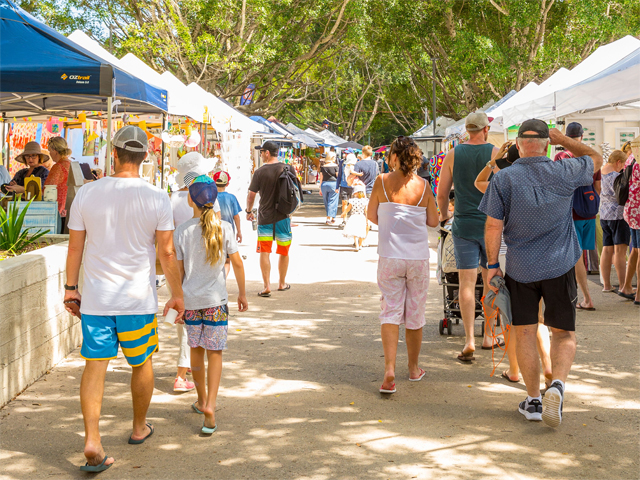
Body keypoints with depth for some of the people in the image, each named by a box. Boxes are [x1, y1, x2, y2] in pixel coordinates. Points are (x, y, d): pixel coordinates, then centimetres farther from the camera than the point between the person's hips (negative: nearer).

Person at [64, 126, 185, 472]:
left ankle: (92, 441, -7)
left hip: (95, 298, 1)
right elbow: (167, 253, -6)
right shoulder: (156, 198, -9)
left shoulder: (87, 193, -3)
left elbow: (75, 246, 2)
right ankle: (139, 427, 34)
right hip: (138, 299, -1)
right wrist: (177, 294, 5)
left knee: (95, 366, 4)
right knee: (141, 364, 17)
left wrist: (71, 287, 14)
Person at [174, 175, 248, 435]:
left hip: (190, 300, 1)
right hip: (216, 300, -1)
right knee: (214, 354, 4)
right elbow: (237, 263, 0)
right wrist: (242, 293, 13)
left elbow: (178, 270, 0)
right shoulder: (224, 228, -5)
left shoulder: (182, 231, -5)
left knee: (196, 350, 18)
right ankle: (209, 406, -11)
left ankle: (202, 400, 33)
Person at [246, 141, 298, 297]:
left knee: (264, 252, 1)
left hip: (265, 216, -3)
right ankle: (282, 283, 27)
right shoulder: (288, 169, -1)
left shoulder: (260, 172, -9)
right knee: (284, 252, 15)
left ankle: (267, 286, -5)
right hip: (283, 216, 3)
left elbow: (251, 195, -6)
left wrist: (248, 211, 11)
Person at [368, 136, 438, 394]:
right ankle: (414, 368, 28)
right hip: (418, 256, 1)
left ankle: (389, 370, -14)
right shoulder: (423, 186, -3)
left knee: (390, 313, 1)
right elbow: (433, 221, 5)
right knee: (415, 314, 14)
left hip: (390, 256, -1)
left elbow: (372, 216, 4)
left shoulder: (382, 182, -6)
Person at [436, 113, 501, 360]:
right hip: (491, 224, -1)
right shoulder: (496, 153, -4)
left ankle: (469, 340, -10)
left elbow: (442, 193, 4)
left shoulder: (452, 155, 1)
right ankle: (488, 336, 21)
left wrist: (443, 214, 22)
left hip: (463, 225, 1)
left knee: (467, 282, 0)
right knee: (490, 280, 12)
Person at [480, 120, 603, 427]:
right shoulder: (564, 173, -6)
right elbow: (595, 159, 14)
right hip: (560, 267, 0)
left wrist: (492, 265, 2)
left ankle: (533, 400, 16)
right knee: (564, 333, 10)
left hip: (520, 269, 0)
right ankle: (557, 384, -15)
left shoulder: (503, 180, -8)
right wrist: (564, 140, 16)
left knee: (525, 334, 12)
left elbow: (493, 226, -7)